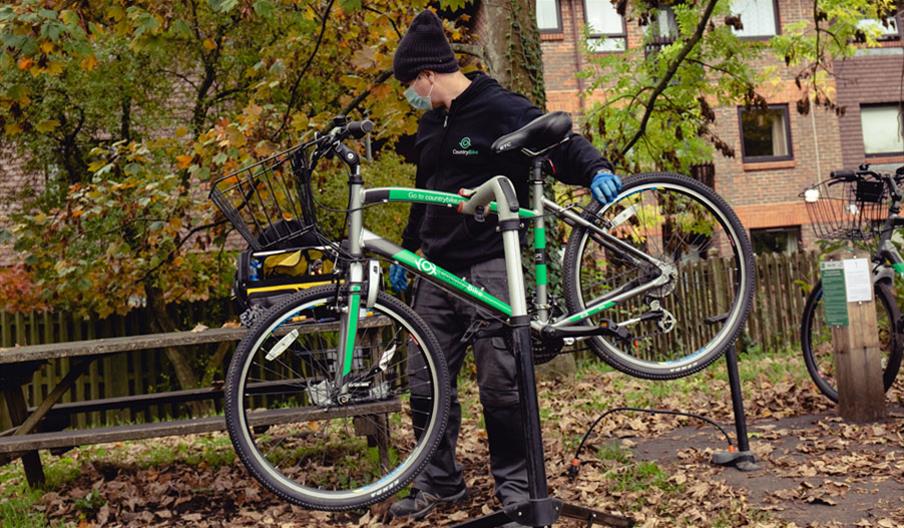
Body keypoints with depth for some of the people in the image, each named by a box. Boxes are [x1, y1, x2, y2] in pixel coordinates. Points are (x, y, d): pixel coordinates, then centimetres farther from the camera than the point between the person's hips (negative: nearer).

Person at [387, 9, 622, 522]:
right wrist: (407, 252, 30)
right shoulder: (431, 125, 17)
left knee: (500, 387, -5)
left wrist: (597, 168, -32)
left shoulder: (501, 108, -6)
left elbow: (563, 143, -11)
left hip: (489, 266, -7)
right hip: (438, 269, 8)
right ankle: (439, 482, 22)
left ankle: (516, 487, 11)